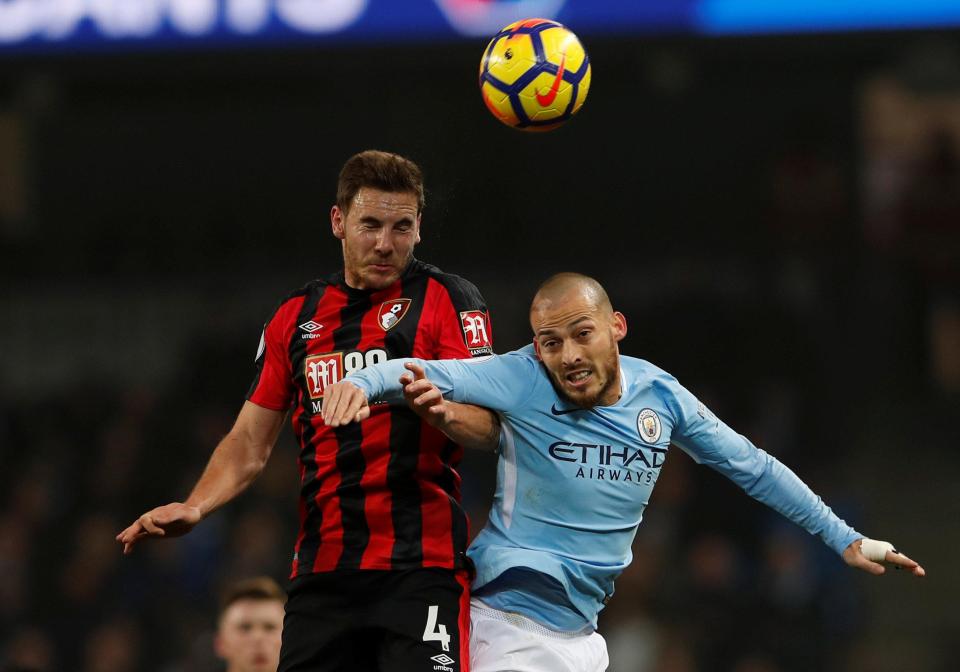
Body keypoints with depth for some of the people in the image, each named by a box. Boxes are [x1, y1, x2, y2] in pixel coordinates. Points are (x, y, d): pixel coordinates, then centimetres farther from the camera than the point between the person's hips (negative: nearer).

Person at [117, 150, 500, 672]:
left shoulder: (446, 298, 3)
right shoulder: (296, 318, 17)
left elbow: (486, 427, -6)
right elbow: (249, 445, 19)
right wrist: (193, 508, 1)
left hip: (422, 565, -4)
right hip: (321, 567, 4)